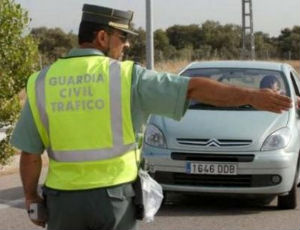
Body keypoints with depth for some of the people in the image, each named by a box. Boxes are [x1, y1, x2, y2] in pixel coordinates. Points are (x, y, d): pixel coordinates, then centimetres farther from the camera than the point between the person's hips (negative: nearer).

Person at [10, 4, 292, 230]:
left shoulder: (42, 83, -3)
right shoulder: (127, 77, -10)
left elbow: (29, 154, 0)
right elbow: (194, 88, -18)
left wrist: (31, 197, 14)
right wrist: (251, 96, -21)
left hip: (65, 199, 2)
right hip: (113, 197, -2)